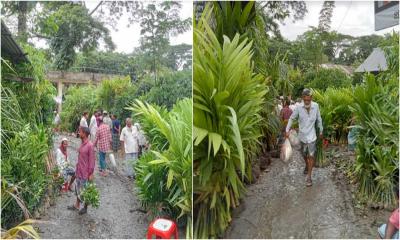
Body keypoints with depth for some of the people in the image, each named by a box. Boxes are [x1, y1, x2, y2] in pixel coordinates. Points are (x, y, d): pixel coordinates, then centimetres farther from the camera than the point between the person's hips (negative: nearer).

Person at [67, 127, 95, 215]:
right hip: (79, 171, 8)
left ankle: (85, 207, 22)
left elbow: (92, 160, -18)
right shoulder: (82, 144, 5)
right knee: (78, 189, 19)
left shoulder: (90, 145, -20)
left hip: (85, 172, -8)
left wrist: (91, 173, -17)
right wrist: (77, 168, 18)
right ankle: (77, 205, 34)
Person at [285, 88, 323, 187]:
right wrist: (287, 130, -6)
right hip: (302, 135, 1)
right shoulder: (299, 107, -14)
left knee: (311, 156, -4)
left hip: (312, 136, -1)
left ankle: (309, 177, 4)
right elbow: (292, 118, -1)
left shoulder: (316, 106, -12)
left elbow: (319, 119, 1)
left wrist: (321, 131, 10)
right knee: (304, 155, 19)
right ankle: (307, 166, 48)